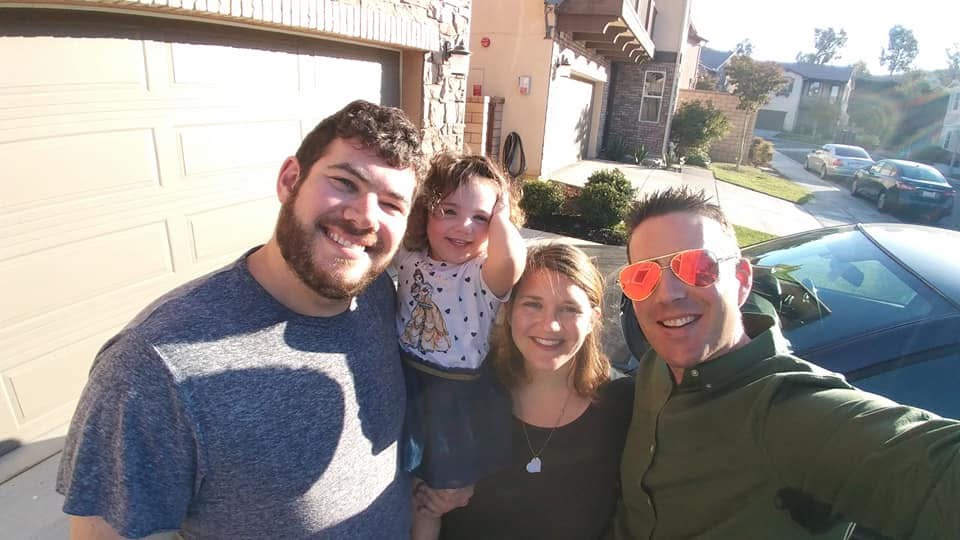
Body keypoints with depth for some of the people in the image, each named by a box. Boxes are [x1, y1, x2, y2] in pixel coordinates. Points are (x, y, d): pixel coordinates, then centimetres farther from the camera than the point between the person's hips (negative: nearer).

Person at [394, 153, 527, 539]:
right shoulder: (409, 256, -6)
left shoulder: (487, 274, -23)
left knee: (442, 493, 21)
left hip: (456, 395, -4)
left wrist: (500, 214, -29)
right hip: (404, 381, 4)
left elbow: (512, 260, -44)